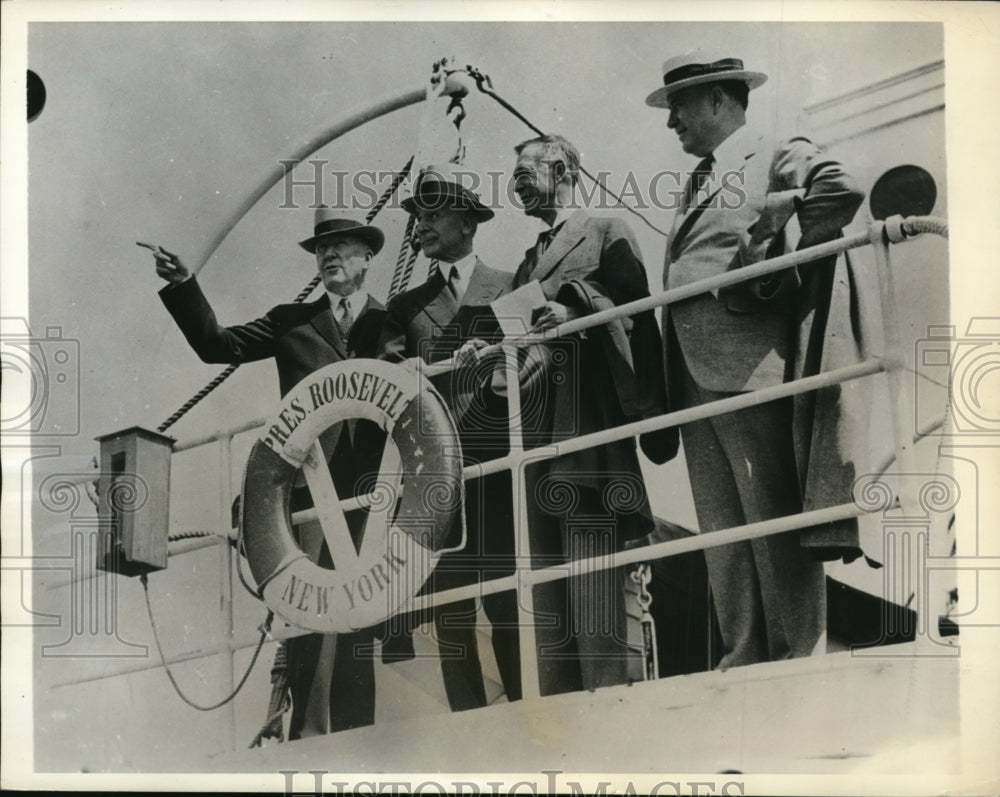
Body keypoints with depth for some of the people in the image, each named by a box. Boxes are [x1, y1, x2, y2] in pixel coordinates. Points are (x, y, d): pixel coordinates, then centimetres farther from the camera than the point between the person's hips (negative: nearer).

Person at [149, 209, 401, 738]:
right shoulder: (293, 322, 17)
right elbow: (218, 346, 10)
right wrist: (182, 285, -1)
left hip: (372, 482, 0)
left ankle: (359, 732, 6)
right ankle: (308, 734, -3)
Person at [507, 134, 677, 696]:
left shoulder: (606, 233, 8)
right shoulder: (530, 260, 28)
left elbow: (636, 314, -3)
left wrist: (579, 313, -18)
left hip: (588, 428, -7)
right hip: (534, 437, 7)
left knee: (592, 582, -13)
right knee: (546, 597, 3)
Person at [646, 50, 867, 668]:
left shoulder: (779, 158, -1)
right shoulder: (696, 188, 24)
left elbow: (842, 191, -19)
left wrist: (770, 268, -13)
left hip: (755, 375, -8)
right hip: (696, 385, 8)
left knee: (778, 539, -4)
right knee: (723, 545, 9)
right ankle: (743, 671, 15)